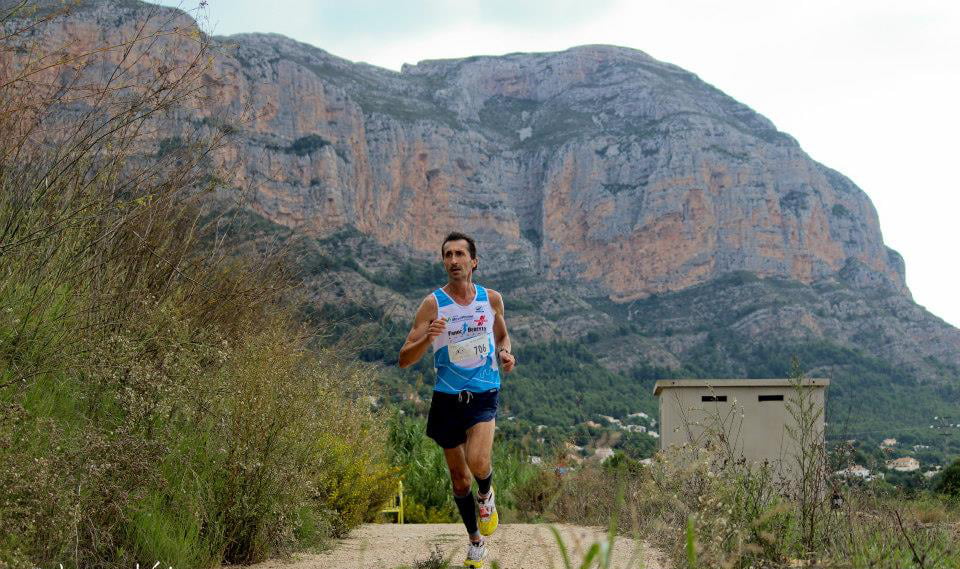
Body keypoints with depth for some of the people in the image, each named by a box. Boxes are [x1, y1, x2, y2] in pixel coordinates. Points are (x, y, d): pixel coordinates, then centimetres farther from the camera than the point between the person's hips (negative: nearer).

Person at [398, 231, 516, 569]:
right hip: (447, 398, 0)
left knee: (477, 462, -25)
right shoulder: (433, 304, -7)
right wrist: (428, 337, -29)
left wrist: (505, 354, -2)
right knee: (460, 480, 11)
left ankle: (486, 494, 11)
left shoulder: (491, 299, 0)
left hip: (484, 395, 0)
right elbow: (404, 360, -10)